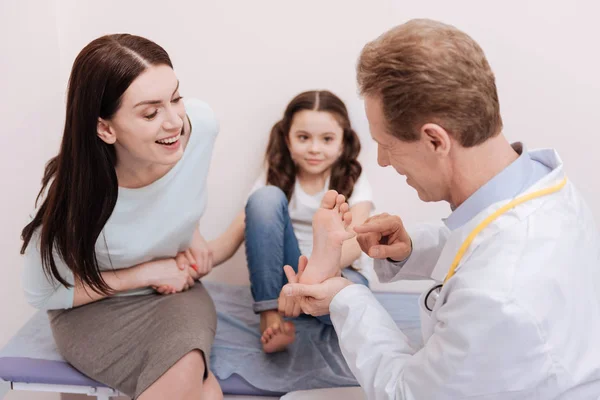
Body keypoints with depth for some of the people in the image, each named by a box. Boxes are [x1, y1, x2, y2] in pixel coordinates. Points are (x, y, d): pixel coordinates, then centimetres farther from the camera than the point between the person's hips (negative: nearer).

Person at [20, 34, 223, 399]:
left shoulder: (201, 125, -20)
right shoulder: (73, 195, -29)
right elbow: (42, 294, -13)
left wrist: (191, 230, -3)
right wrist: (147, 273, -17)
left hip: (175, 289, 3)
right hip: (92, 308, -3)